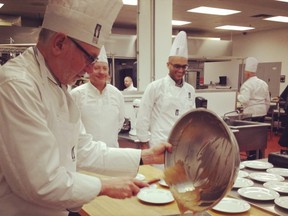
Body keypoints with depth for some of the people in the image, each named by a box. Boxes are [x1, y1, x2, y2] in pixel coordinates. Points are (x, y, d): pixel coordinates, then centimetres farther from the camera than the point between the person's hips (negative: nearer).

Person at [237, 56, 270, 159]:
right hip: (262, 112, 8)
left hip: (251, 113, -8)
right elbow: (267, 100, 16)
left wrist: (238, 96, -4)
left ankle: (252, 156, 2)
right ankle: (259, 155, 21)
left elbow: (244, 100, -24)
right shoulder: (263, 83, 12)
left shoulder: (247, 84, -13)